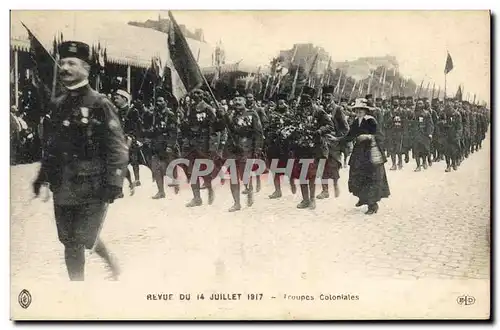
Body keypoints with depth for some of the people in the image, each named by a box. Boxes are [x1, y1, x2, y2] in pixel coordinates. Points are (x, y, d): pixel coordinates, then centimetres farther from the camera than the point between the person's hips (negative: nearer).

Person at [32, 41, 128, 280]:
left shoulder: (100, 105, -9)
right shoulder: (58, 106, 10)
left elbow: (118, 148, -12)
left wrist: (113, 182, -17)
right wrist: (43, 175, 18)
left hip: (92, 188, -6)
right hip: (63, 187, 6)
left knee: (81, 241, -5)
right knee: (70, 242, 11)